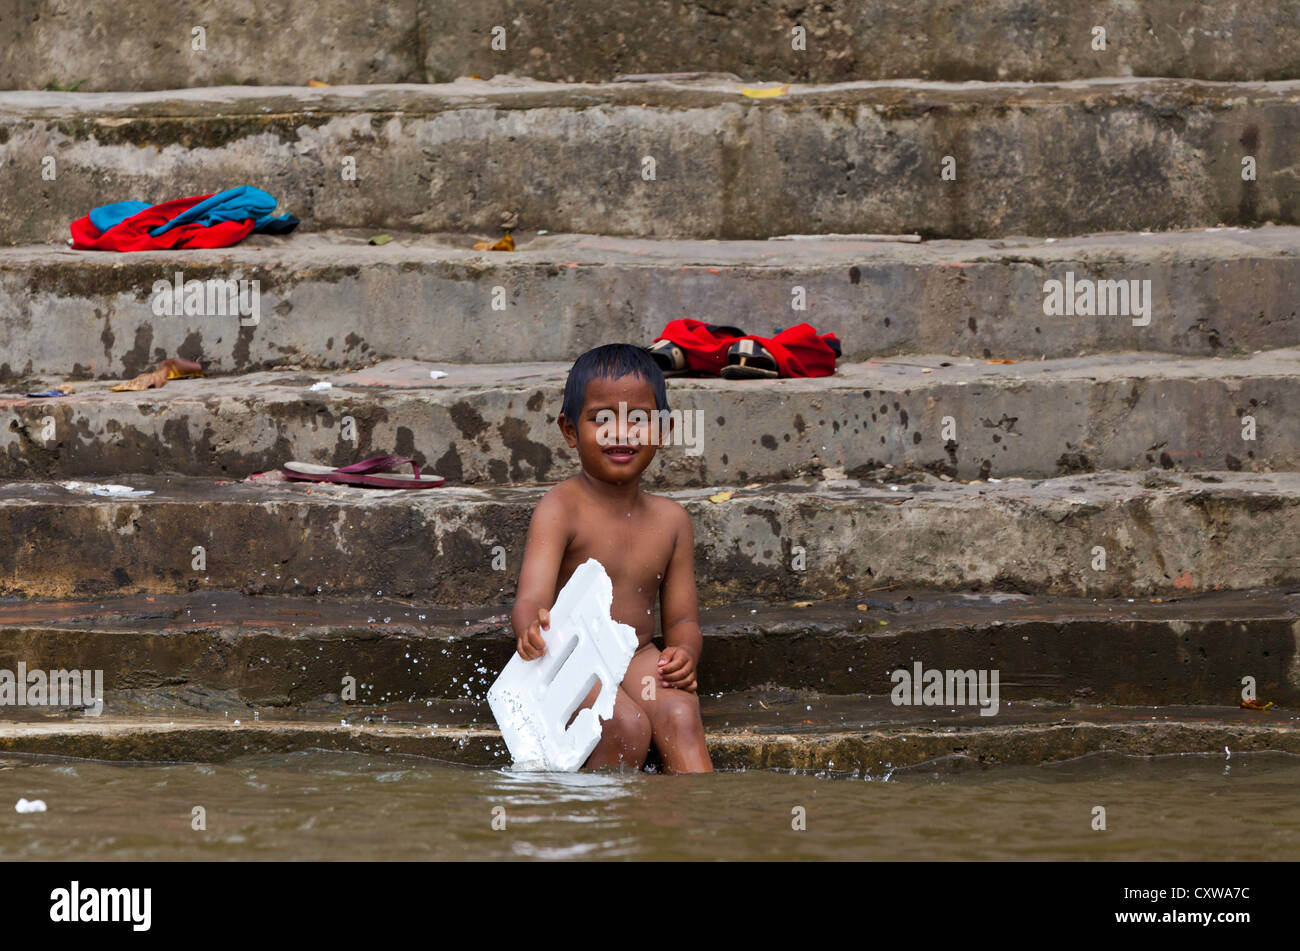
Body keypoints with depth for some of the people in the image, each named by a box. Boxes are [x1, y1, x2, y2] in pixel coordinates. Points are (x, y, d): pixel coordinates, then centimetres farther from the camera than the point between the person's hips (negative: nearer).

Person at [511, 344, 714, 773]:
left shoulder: (670, 520, 5)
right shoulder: (560, 509, -12)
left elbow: (682, 617, 11)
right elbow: (531, 598, -25)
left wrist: (684, 653, -14)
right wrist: (533, 629, -50)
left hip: (637, 659, 4)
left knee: (680, 716, -27)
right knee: (626, 726, -31)